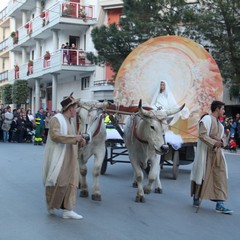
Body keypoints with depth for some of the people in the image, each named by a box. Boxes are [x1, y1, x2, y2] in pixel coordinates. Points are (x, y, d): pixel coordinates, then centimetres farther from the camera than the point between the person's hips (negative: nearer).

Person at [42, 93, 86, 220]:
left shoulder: (70, 121, 14)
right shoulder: (56, 119, -12)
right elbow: (55, 135, -26)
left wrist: (80, 140, 6)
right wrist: (74, 138, -24)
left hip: (69, 159, 9)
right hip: (58, 158, -9)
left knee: (71, 182, 6)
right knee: (58, 182, -2)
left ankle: (67, 210, 11)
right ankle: (51, 205, 19)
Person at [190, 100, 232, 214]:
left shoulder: (218, 122, 17)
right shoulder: (207, 119, -10)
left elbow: (222, 136, 22)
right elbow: (202, 135, -18)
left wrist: (221, 141, 0)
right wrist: (214, 143, -25)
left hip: (217, 153, 8)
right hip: (206, 152, -8)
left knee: (220, 177, -1)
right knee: (202, 175, 4)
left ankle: (220, 204, -1)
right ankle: (196, 198, 24)